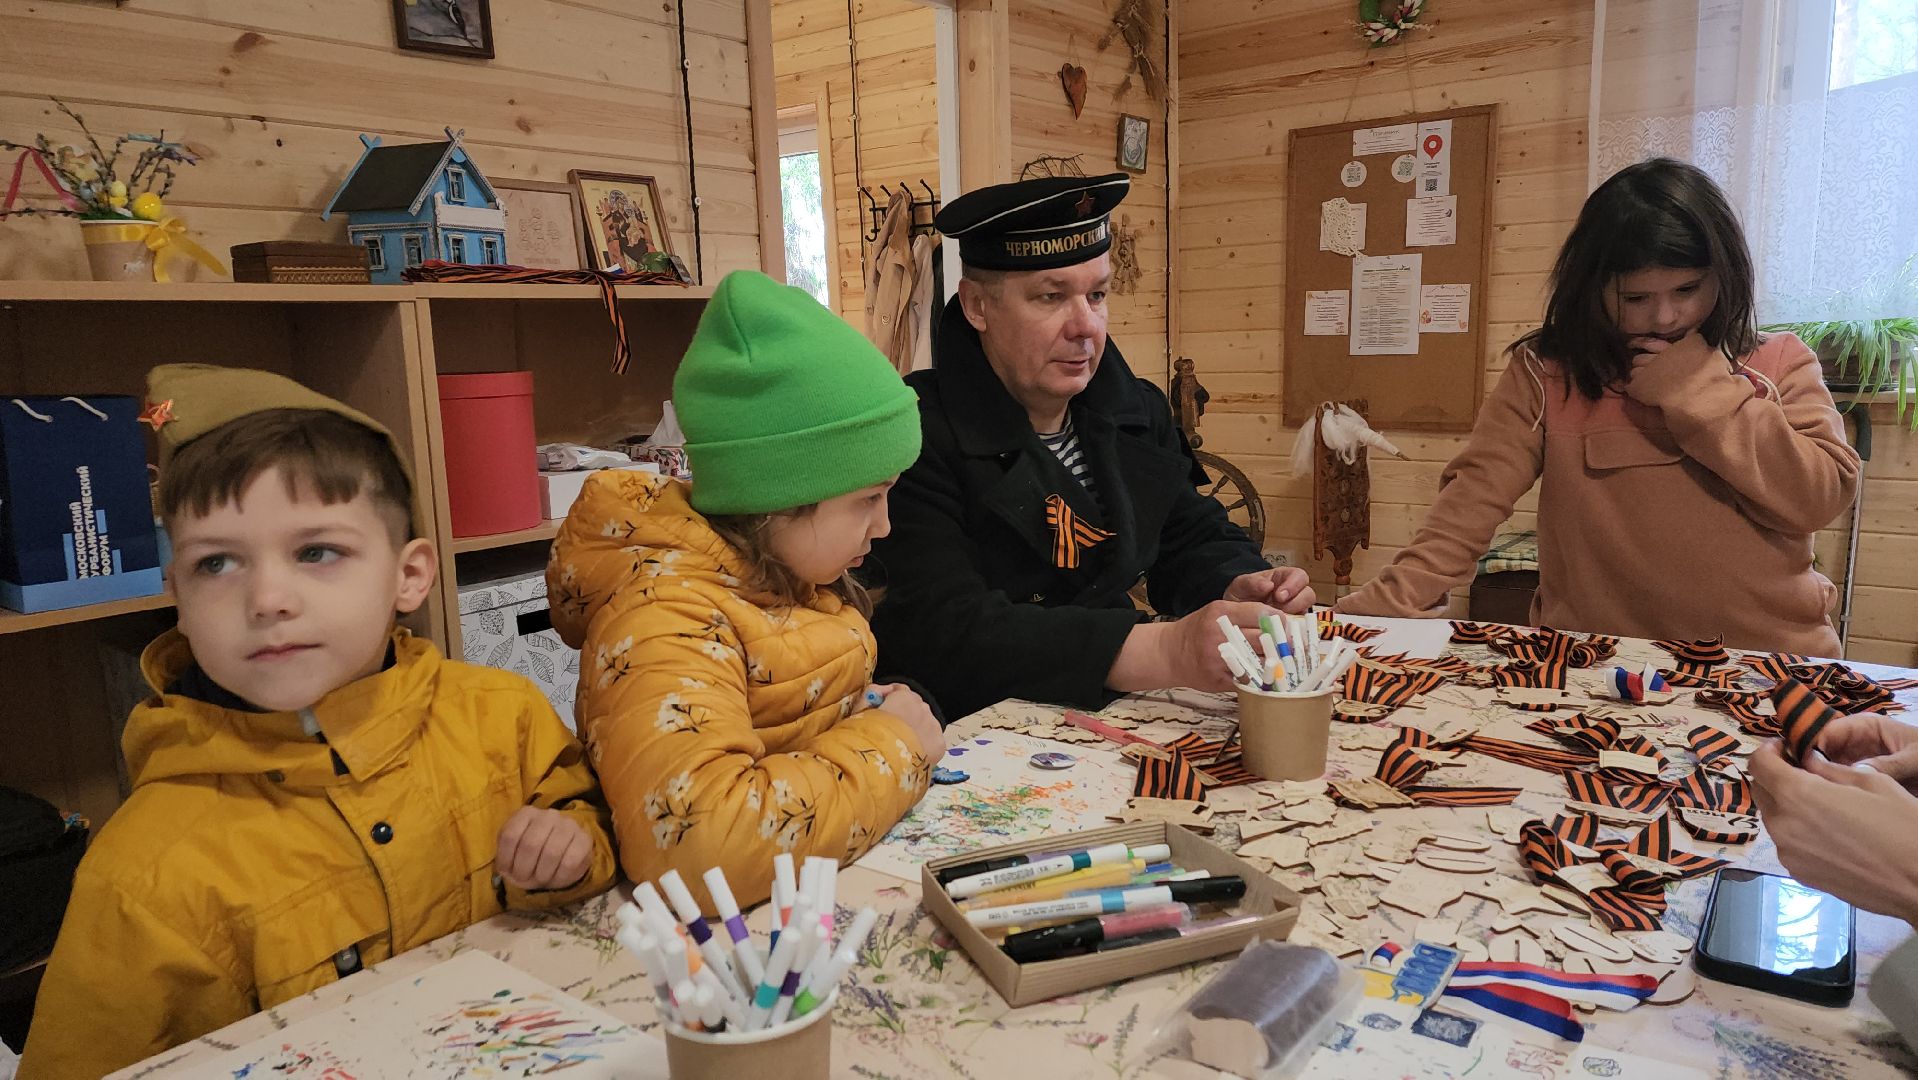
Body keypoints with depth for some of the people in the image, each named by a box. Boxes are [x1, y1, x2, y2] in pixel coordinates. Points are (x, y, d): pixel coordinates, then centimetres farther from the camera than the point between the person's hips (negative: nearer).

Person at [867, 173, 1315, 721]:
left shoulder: (1138, 410, 8)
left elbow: (1196, 538, 16)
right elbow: (948, 633, -26)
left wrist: (1237, 590, -10)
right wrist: (1168, 652, -34)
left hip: (1114, 713, 8)